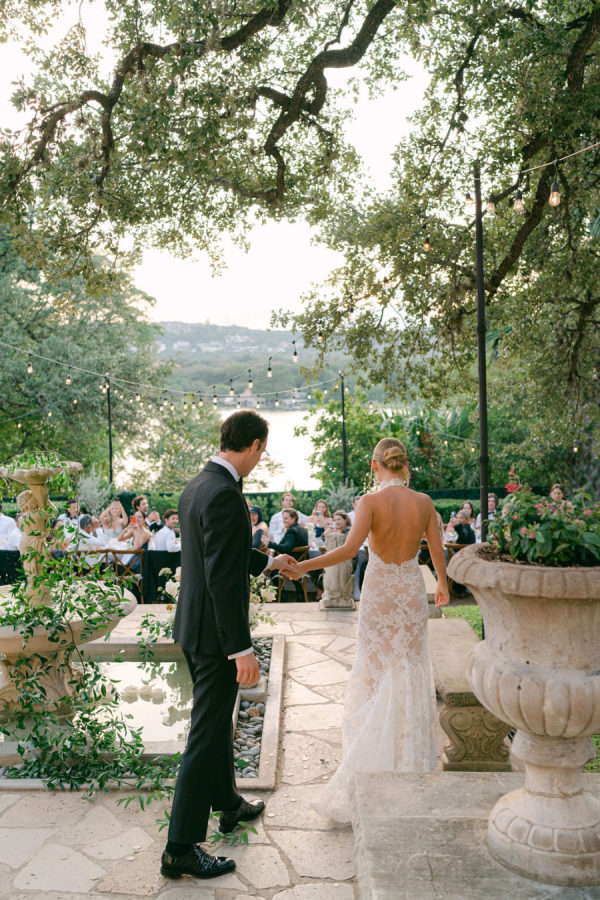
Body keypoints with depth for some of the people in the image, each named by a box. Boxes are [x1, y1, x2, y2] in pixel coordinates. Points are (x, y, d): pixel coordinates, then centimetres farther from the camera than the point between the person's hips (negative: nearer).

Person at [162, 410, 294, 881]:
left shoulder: (198, 486, 7)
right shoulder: (225, 495, -24)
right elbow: (222, 578, -27)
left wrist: (269, 561, 34)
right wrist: (243, 649, -24)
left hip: (194, 625, 10)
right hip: (215, 631, -10)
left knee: (217, 719, 24)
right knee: (207, 734, 1)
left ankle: (228, 804, 44)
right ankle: (181, 849, 12)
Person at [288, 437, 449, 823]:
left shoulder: (371, 501, -16)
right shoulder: (424, 501, -5)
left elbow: (349, 549, -27)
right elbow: (437, 552, 2)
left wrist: (304, 566, -23)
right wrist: (443, 585, 20)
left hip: (379, 592, -3)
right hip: (412, 591, 3)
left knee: (376, 677, 11)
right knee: (410, 677, 16)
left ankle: (374, 762, 11)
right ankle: (413, 760, 27)